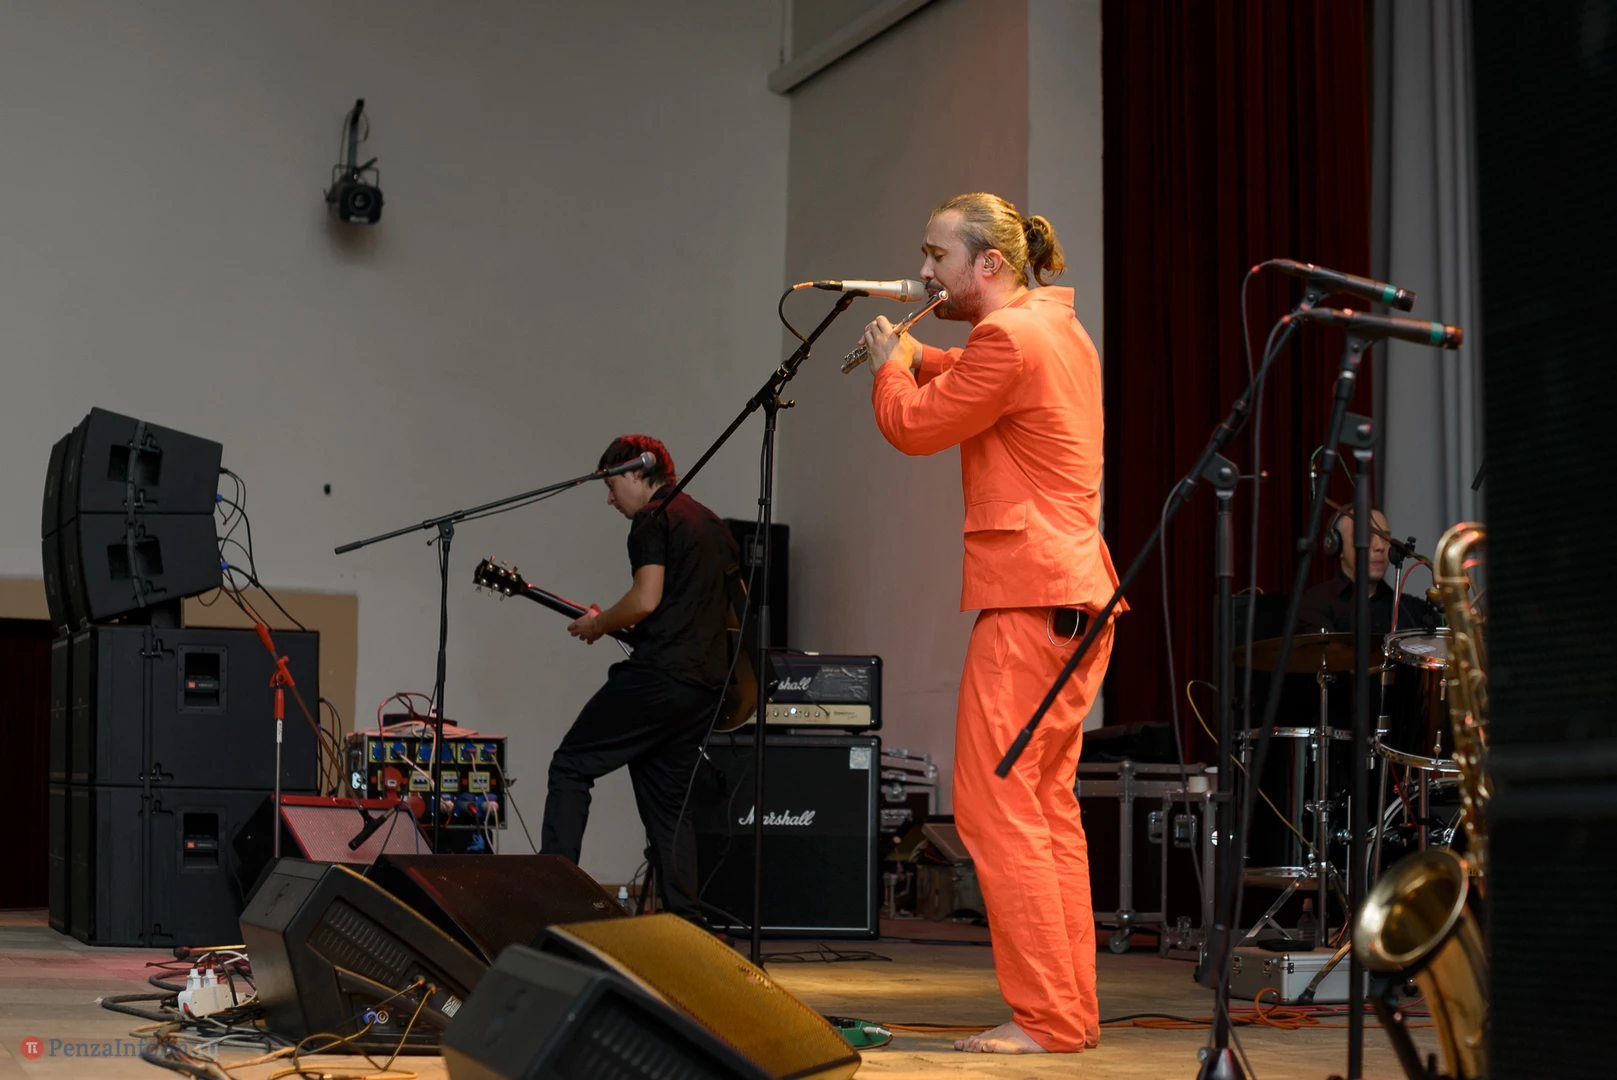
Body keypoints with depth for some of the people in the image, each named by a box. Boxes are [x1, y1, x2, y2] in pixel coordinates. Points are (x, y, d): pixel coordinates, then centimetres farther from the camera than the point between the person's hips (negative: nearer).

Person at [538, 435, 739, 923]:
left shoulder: (653, 517, -6)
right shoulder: (712, 524, 21)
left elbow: (646, 600, -17)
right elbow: (729, 610, 26)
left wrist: (597, 625, -1)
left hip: (658, 675, -9)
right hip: (707, 685, 9)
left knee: (571, 767, 0)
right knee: (668, 802, 13)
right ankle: (686, 920, 6)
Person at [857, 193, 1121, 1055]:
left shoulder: (1008, 337, -14)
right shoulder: (1058, 328, 18)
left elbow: (912, 428, -9)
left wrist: (890, 365, 9)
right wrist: (919, 358, 19)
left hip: (1030, 596, -10)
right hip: (1078, 593, 10)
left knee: (995, 807, -8)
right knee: (1048, 805, 13)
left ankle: (1043, 1017, -8)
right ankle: (1073, 1007, 17)